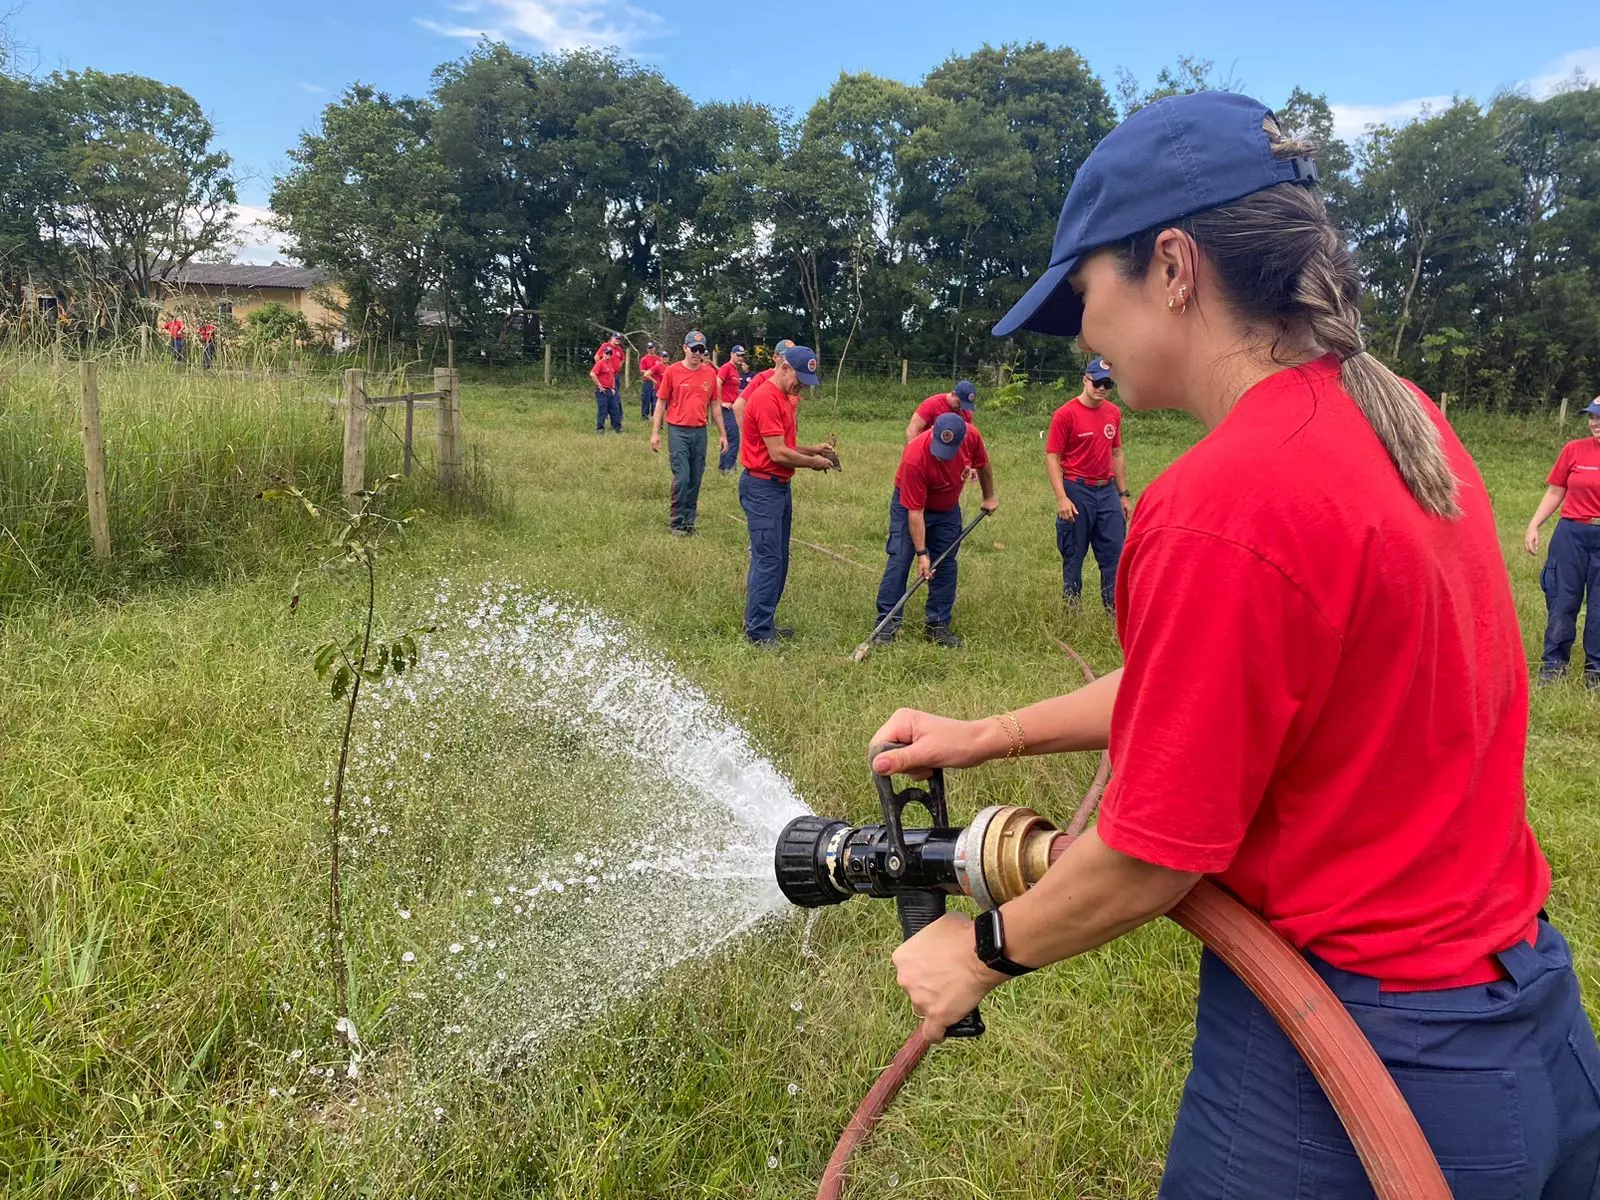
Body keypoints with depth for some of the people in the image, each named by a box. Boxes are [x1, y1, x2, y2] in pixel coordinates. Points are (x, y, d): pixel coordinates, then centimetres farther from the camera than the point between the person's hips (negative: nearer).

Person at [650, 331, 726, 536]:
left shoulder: (710, 373, 6)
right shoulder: (672, 371, -2)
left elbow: (714, 405, 13)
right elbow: (661, 403, 1)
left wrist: (722, 434, 12)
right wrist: (655, 433, -3)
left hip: (700, 432, 3)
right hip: (678, 431, -3)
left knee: (696, 479, 6)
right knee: (682, 477, -7)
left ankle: (689, 522, 17)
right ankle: (677, 523, 4)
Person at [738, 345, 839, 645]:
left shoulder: (784, 397, 15)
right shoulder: (767, 399, -17)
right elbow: (778, 454, -20)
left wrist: (812, 450, 6)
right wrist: (813, 462, -7)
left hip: (779, 486, 10)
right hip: (762, 488, -10)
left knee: (778, 559, 13)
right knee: (768, 559, -9)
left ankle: (765, 622, 22)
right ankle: (758, 631, -3)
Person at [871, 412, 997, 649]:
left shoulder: (972, 436, -25)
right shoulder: (915, 457, -38)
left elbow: (983, 464, 1)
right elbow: (915, 511, -32)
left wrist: (989, 496, 13)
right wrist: (921, 554, -30)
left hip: (948, 509, 5)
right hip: (909, 505, -5)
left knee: (946, 565, 3)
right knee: (899, 560, -12)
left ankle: (938, 625, 11)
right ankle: (887, 623, -7)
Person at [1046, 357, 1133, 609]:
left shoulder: (1114, 413, 9)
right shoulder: (1065, 414, -8)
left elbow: (1116, 455, 17)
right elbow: (1052, 458, -10)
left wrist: (1124, 494, 15)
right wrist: (1062, 498, -18)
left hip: (1107, 492, 5)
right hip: (1077, 492, -5)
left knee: (1115, 554, 5)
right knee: (1073, 557, 4)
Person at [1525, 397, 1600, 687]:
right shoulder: (1574, 450, 0)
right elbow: (1555, 493, 5)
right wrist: (1534, 526, -3)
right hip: (1572, 534, 1)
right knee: (1562, 602, 7)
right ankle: (1554, 664, 18)